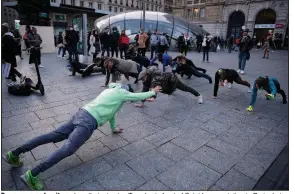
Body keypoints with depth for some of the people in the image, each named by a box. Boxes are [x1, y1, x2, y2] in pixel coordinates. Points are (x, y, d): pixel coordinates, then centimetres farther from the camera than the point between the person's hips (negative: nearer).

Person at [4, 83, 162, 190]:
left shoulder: (111, 90, 30)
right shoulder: (121, 93, 6)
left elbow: (110, 110, 38)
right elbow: (139, 96, 14)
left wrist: (113, 128, 46)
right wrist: (153, 92, 34)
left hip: (80, 114, 9)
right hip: (89, 121, -9)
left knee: (52, 136, 6)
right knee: (68, 148, -19)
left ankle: (14, 154, 8)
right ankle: (32, 175, -26)